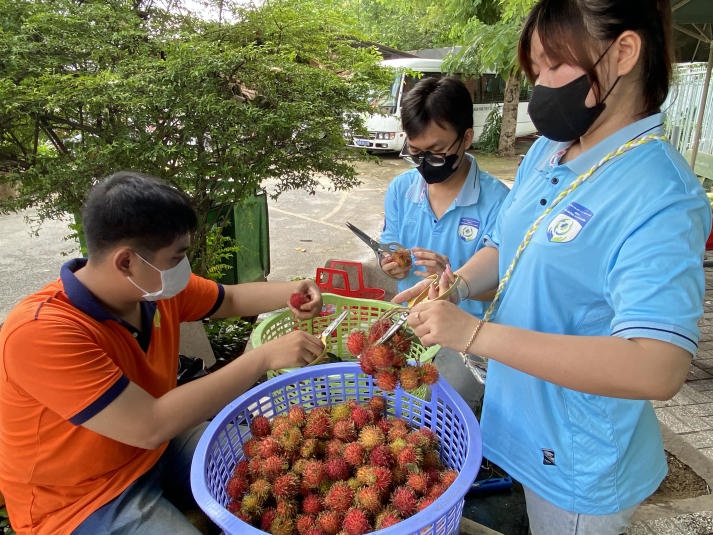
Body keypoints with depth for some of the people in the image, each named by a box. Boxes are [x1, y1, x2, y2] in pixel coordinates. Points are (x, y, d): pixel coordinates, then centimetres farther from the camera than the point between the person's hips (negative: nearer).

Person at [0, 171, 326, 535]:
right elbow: (152, 426, -36)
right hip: (85, 500, -6)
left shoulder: (155, 287, -10)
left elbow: (230, 299, 8)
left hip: (160, 449, 7)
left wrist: (289, 293, -12)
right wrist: (264, 357, -33)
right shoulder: (41, 333, -32)